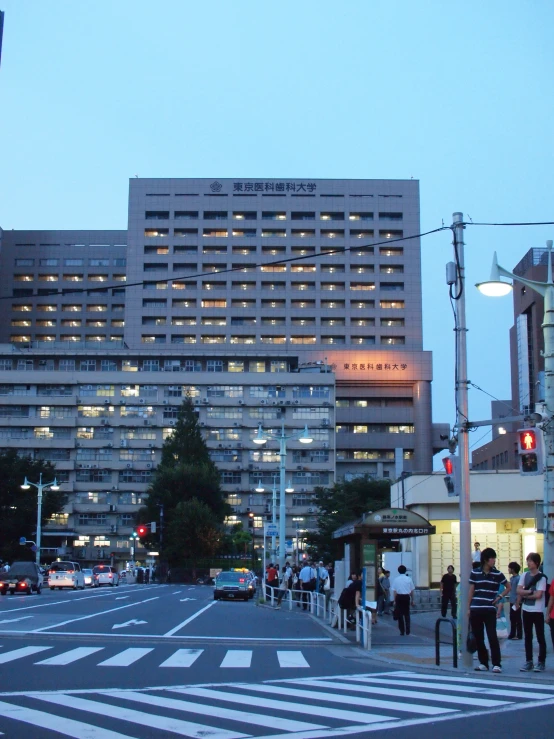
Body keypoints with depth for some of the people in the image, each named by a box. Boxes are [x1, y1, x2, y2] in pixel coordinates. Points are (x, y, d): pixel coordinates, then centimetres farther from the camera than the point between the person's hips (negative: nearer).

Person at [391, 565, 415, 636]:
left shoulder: (396, 579, -3)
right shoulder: (409, 579, 0)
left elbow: (394, 591, -4)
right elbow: (412, 591, 4)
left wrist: (394, 601, 0)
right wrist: (412, 600, 13)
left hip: (399, 597, -1)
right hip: (407, 597, 1)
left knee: (400, 614, 7)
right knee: (407, 614, 13)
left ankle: (402, 631, 7)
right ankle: (407, 631, 11)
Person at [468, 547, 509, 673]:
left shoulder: (497, 574, 3)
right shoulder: (475, 572, 4)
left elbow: (508, 587, 15)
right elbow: (471, 591, 8)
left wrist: (500, 597, 1)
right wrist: (468, 608, 6)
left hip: (489, 610, -1)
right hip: (475, 610, 1)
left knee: (492, 636, -8)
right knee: (478, 638, 5)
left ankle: (497, 664, -3)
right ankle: (483, 663, 15)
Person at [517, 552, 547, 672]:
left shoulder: (541, 577, -8)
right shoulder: (525, 575, 7)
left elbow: (538, 595, -16)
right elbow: (519, 591, -1)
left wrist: (524, 594, -8)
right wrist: (530, 592, -15)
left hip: (537, 611, -5)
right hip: (526, 610, 6)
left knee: (540, 637, 1)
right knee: (528, 637, 9)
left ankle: (541, 662, 7)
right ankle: (528, 662, 15)